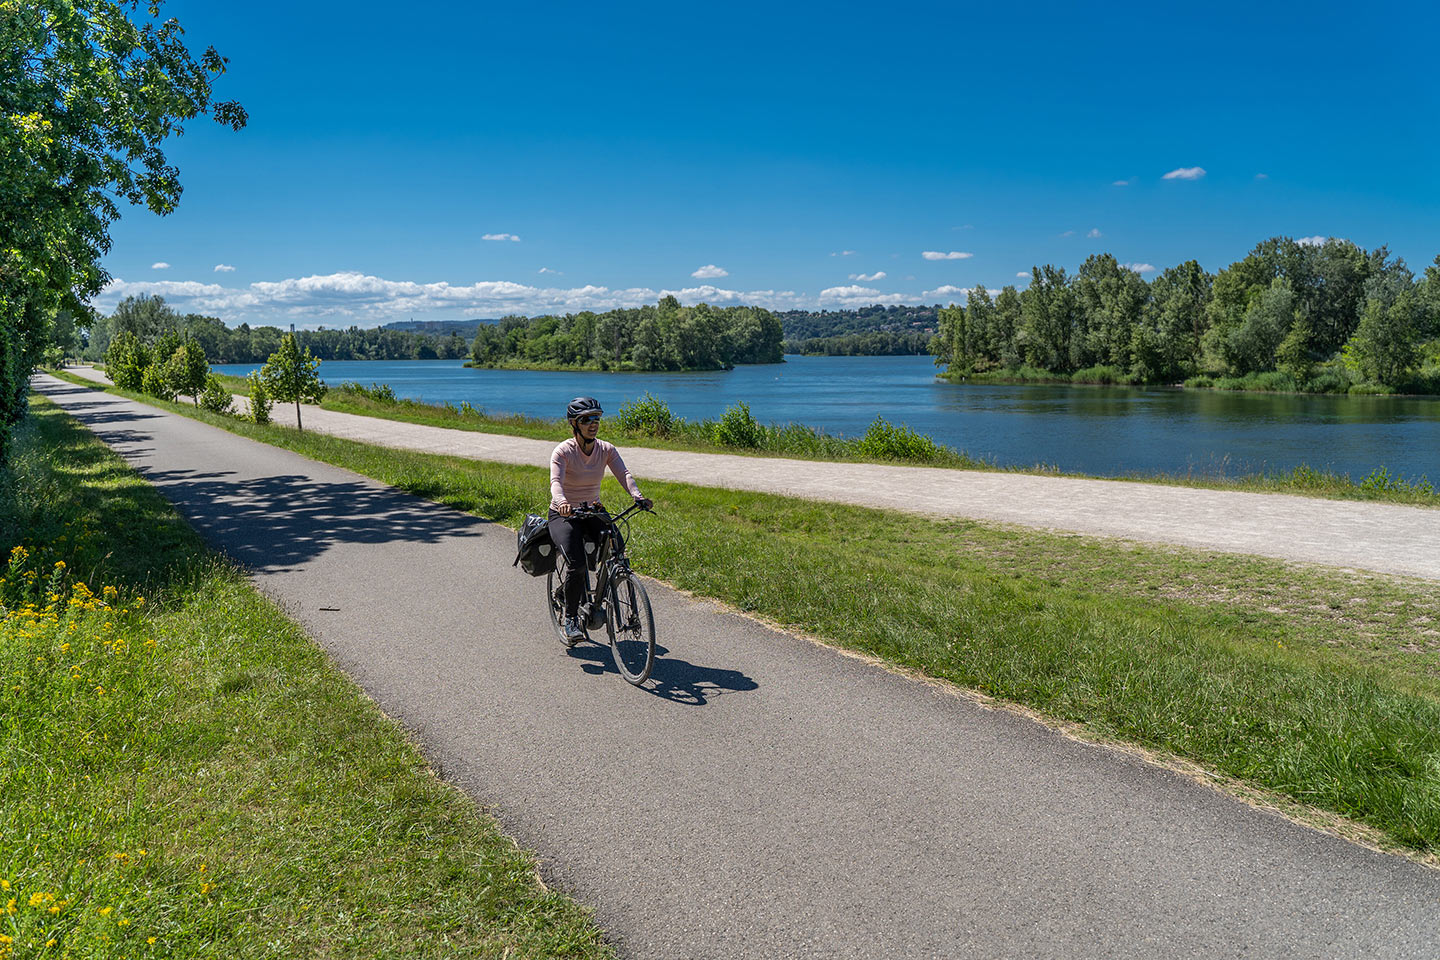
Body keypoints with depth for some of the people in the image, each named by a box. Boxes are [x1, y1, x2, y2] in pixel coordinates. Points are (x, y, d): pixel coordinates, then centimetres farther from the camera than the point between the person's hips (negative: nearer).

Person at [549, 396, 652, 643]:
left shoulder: (606, 449, -2)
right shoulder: (563, 451, -14)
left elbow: (623, 474, -17)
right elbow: (556, 482, -30)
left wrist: (637, 496, -38)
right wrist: (562, 502, -52)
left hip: (592, 513, 4)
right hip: (564, 516, -4)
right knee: (576, 564, -26)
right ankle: (570, 618, -5)